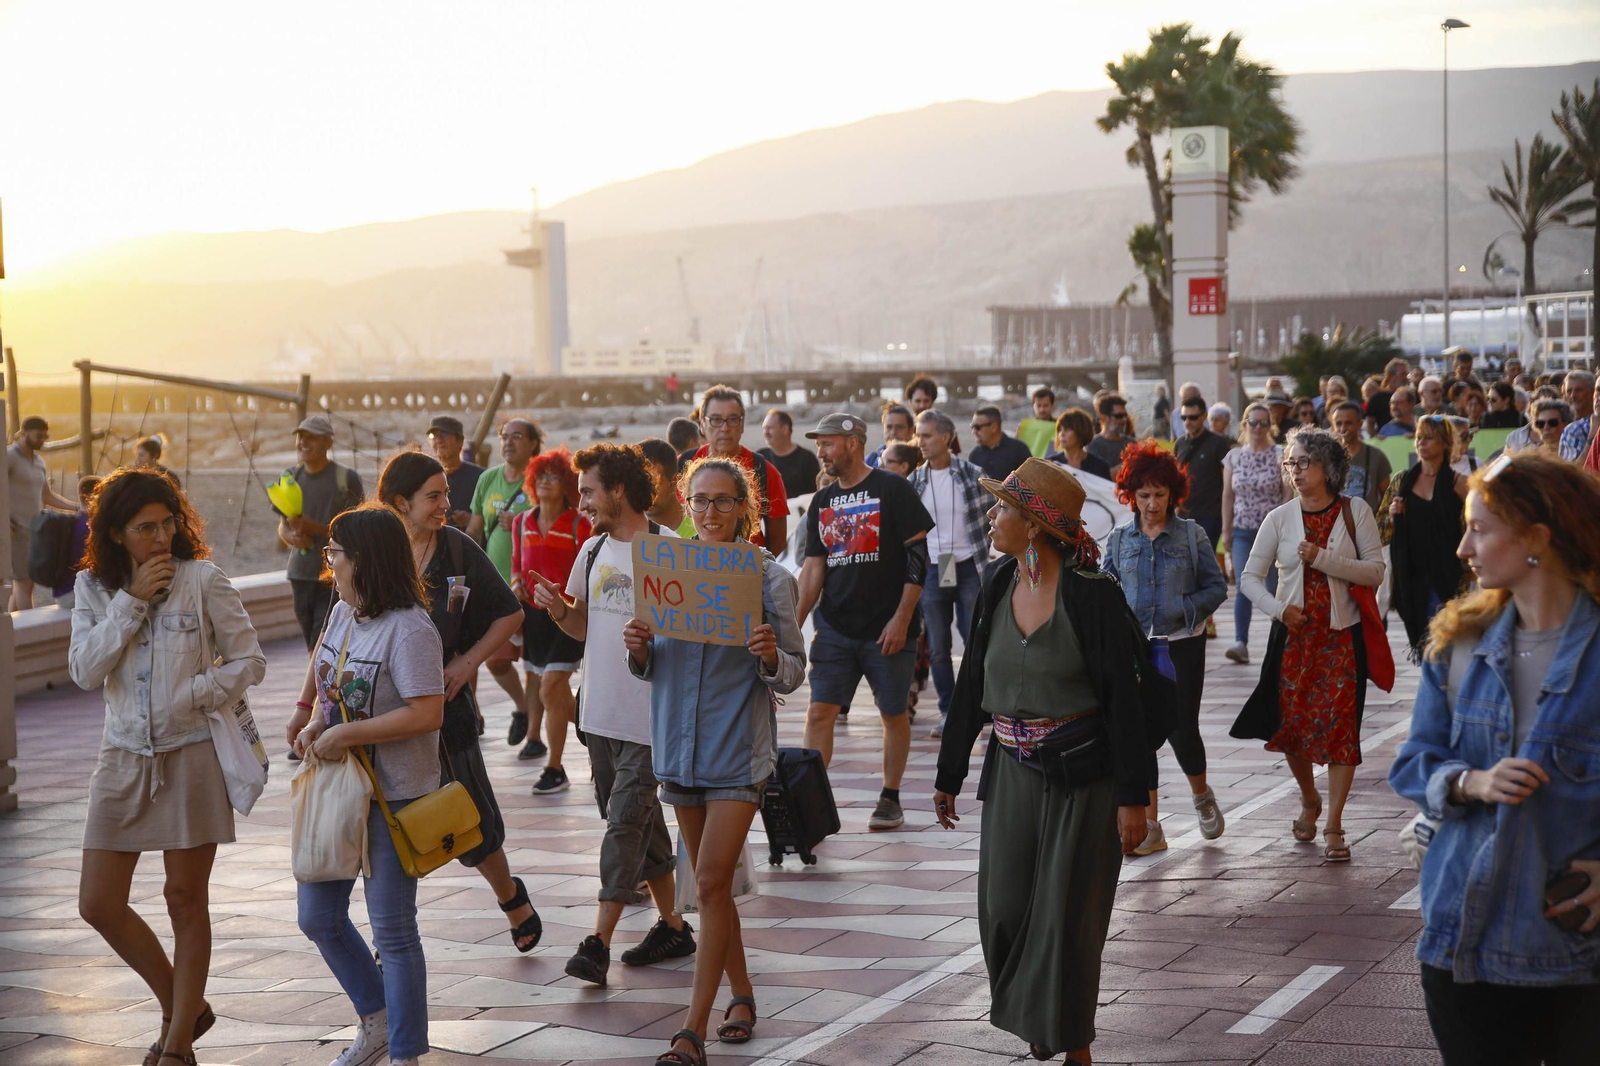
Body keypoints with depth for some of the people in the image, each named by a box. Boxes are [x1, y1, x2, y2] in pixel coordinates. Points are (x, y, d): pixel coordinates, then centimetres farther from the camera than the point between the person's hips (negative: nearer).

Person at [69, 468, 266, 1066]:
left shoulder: (203, 579, -7)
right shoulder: (94, 587, 4)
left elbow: (249, 662, -5)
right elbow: (85, 670, -7)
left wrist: (189, 698, -16)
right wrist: (133, 600, -13)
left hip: (192, 755, -4)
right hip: (124, 757, 4)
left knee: (185, 900, 3)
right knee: (98, 903, 1)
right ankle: (183, 1006, 21)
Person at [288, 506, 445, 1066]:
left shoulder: (409, 630, -20)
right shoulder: (342, 612, 6)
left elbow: (427, 714, -27)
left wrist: (344, 734, -23)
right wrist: (309, 717, 11)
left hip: (393, 799, -9)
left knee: (392, 931, -2)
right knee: (318, 918, 13)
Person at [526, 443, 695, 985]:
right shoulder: (593, 550, 11)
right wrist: (559, 610, -1)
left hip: (651, 713, -7)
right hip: (602, 711, 8)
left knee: (626, 823, -8)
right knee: (641, 821, 15)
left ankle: (599, 941, -7)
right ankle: (672, 925, 27)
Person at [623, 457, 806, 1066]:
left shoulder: (769, 577, -6)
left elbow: (794, 673, -3)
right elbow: (649, 667, 11)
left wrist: (772, 657, -24)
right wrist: (639, 648, -11)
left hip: (739, 747, -5)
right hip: (681, 743, 5)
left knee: (713, 882, -11)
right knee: (709, 883, 14)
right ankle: (741, 994, 30)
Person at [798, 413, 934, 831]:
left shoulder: (892, 490, -6)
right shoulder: (822, 501, 11)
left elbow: (919, 556, -8)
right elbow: (814, 568, 12)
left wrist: (902, 618, -14)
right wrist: (793, 624, 3)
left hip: (888, 628, -4)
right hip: (835, 627, 4)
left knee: (893, 713, 6)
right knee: (819, 710, -4)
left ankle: (890, 799, 19)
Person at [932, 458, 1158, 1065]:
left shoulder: (1091, 594, -14)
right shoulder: (997, 586, 3)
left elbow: (1123, 700, -12)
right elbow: (972, 687, 11)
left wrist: (1132, 798, -14)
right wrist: (949, 775, 15)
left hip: (1082, 775, -5)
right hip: (1012, 770, 5)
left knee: (1067, 913, 0)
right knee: (1004, 909, 5)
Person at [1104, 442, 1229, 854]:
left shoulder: (1192, 535, -1)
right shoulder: (1119, 539, 6)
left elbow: (1216, 587, 1)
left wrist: (1185, 611, -14)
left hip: (1182, 646, -2)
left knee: (1181, 731, -4)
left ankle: (1202, 796, 28)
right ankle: (1150, 828, 7)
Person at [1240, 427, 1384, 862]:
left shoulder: (1355, 511, -2)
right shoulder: (1280, 518, 3)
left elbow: (1375, 571, -8)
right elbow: (1250, 577, 5)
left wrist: (1323, 559, -17)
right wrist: (1278, 608, -12)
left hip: (1342, 634, -2)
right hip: (1294, 632, 2)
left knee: (1340, 724, -6)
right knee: (1293, 724, 5)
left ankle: (1333, 826, -1)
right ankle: (1309, 800, 32)